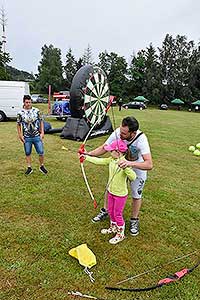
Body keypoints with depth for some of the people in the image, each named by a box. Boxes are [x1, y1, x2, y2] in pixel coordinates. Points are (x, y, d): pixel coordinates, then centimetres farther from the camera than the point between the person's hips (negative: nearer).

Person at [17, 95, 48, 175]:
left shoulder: (36, 111, -2)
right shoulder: (20, 113, -4)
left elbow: (41, 122, 6)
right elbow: (18, 125, 5)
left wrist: (42, 132, 1)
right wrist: (20, 135, 2)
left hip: (37, 136, 0)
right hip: (26, 137, 0)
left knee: (41, 152, 2)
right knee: (27, 153, 11)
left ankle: (41, 166, 23)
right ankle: (29, 168, 27)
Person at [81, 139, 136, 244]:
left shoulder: (125, 163, -28)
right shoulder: (111, 160, -6)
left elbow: (133, 177, -38)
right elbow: (99, 161, 3)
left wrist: (126, 168, -52)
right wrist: (86, 157, 6)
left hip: (120, 194, -7)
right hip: (111, 191, 8)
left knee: (117, 214, 9)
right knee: (110, 211, 24)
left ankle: (120, 234, 32)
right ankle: (113, 228, 49)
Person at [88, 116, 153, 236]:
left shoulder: (141, 139, -39)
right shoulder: (117, 133, -29)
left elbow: (149, 165, -47)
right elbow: (104, 148, -16)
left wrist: (130, 163, -62)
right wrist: (88, 154, -29)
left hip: (138, 168, -3)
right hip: (121, 165, 4)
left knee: (136, 195, 10)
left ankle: (134, 220, 35)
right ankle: (105, 211, 38)